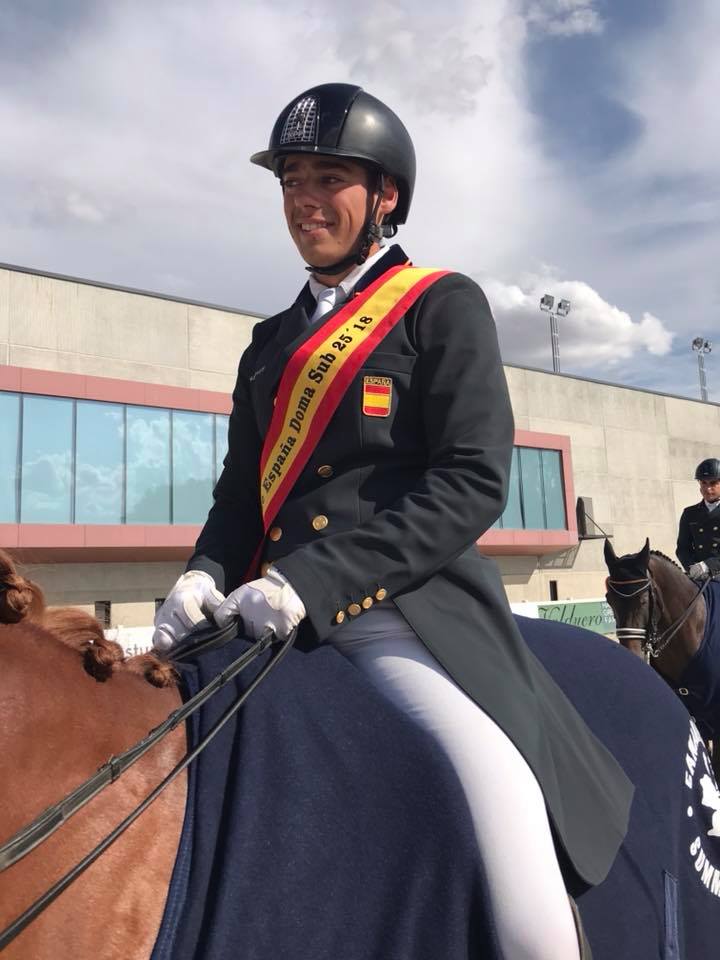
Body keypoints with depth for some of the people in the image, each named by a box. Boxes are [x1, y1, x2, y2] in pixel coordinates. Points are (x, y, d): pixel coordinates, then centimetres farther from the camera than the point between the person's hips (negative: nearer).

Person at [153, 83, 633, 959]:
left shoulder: (443, 303, 3)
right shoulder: (272, 339, 21)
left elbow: (473, 482, -8)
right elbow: (241, 490, 18)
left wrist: (313, 580, -18)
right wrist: (205, 572, -5)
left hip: (411, 612, -6)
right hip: (272, 615, 6)